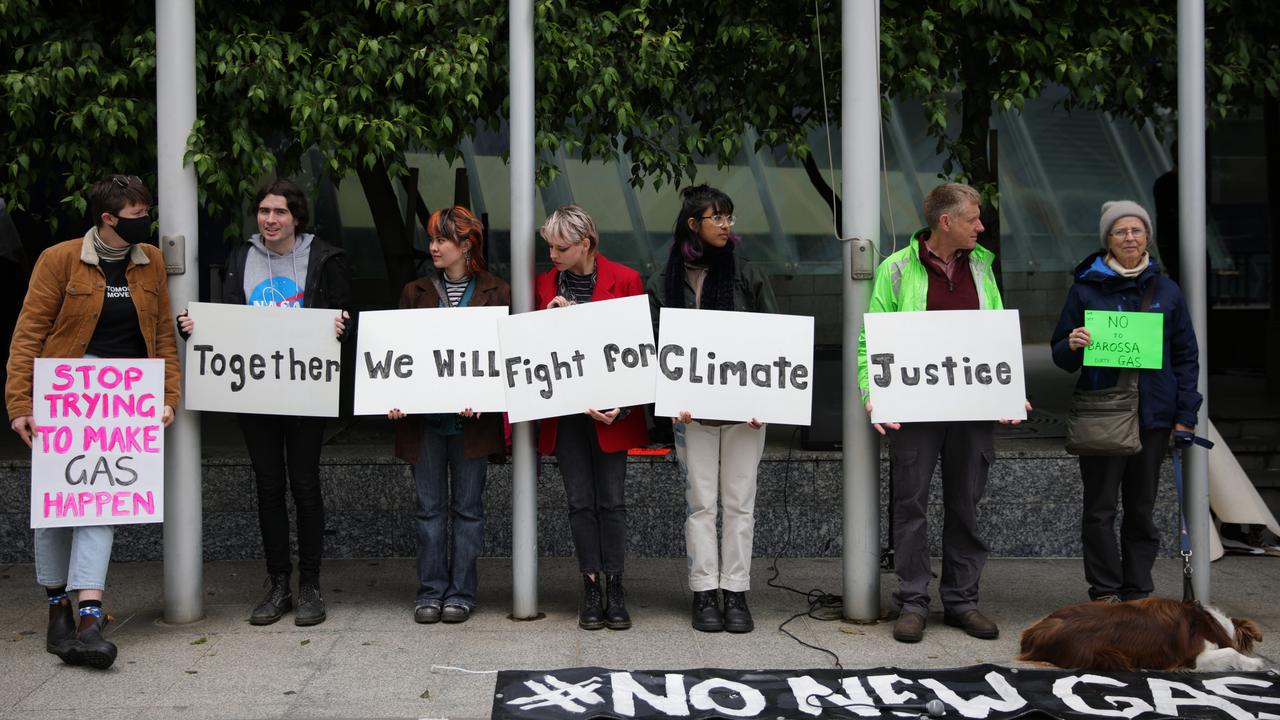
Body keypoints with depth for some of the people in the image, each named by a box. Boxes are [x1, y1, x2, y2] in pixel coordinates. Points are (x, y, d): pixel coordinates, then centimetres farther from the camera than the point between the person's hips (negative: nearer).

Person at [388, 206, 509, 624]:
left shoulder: (496, 293, 2)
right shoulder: (415, 292, 10)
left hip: (471, 420, -2)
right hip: (424, 417, 2)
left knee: (467, 507, 5)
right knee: (429, 507, 7)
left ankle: (461, 593, 14)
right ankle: (431, 592, 15)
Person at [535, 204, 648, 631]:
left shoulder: (625, 280, -3)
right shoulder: (544, 285, 6)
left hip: (610, 407, -2)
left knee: (611, 500, 2)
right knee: (580, 501, 5)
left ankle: (615, 588, 10)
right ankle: (591, 588, 11)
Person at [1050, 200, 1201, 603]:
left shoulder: (1166, 290, 8)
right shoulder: (1086, 289, 3)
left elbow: (1187, 356, 10)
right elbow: (1060, 355, 6)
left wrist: (1185, 414, 2)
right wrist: (1072, 346, -18)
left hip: (1153, 414, 2)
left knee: (1142, 508, 9)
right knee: (1100, 508, 0)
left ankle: (1138, 592, 18)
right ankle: (1106, 593, 9)